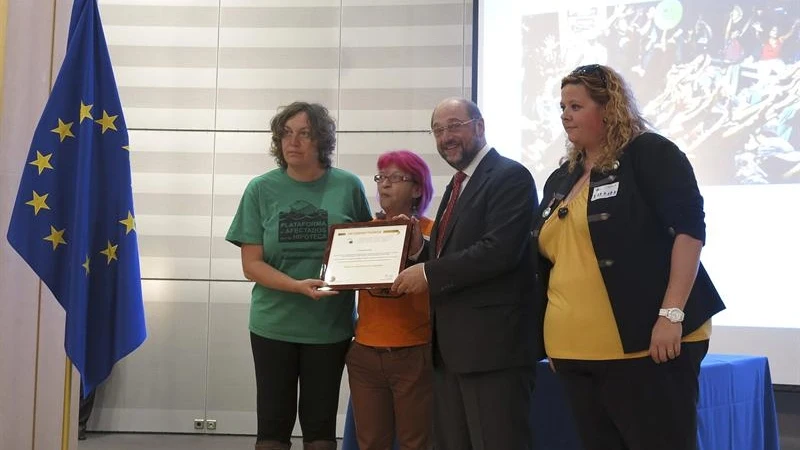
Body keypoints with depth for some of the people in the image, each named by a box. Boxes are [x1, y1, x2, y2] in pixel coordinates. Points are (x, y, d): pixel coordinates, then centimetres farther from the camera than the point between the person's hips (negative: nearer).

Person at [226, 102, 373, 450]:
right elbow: (251, 264, -6)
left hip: (330, 326, 0)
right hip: (273, 325, 0)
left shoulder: (349, 187, -3)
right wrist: (298, 285, -22)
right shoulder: (261, 189, -4)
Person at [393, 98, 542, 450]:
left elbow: (499, 250, -22)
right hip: (451, 344, 9)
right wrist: (419, 251, 0)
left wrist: (429, 274, -17)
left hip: (494, 342, -9)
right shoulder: (458, 185, 20)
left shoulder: (510, 176, -10)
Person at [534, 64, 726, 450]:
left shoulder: (650, 154, -3)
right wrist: (555, 337, 16)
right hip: (576, 351, 7)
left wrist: (672, 313, -21)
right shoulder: (560, 180, 17)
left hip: (644, 344, -7)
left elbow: (689, 229, -13)